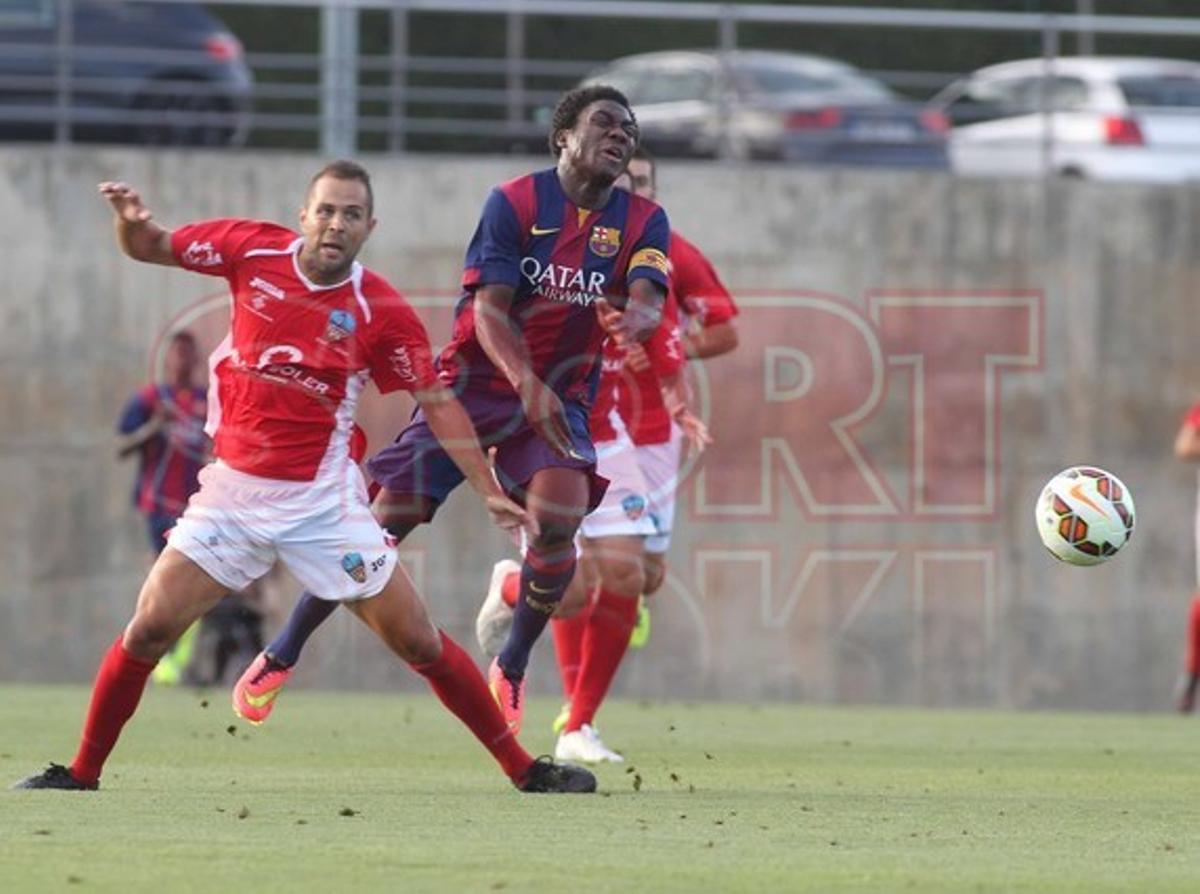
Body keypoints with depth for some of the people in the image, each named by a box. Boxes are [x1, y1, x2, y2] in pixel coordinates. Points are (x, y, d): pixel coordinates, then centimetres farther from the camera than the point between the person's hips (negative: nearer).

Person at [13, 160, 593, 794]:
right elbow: (148, 248, 8)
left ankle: (523, 768, 9)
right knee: (147, 631, -4)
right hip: (232, 492, 2)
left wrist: (489, 492, -7)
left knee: (419, 642, -2)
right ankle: (81, 773, 11)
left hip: (322, 502, -2)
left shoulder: (383, 311, -9)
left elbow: (437, 404, -2)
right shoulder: (253, 250, -3)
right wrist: (130, 220, -16)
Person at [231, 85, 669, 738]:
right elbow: (489, 309, -15)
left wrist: (632, 321, -43)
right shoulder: (515, 203, -8)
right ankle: (282, 655, 9)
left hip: (559, 397, 2)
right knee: (386, 519, -7)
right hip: (475, 381, -2)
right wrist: (527, 384, -32)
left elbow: (648, 301, -18)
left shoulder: (643, 223, 0)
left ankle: (511, 669, 1)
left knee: (557, 520, -24)